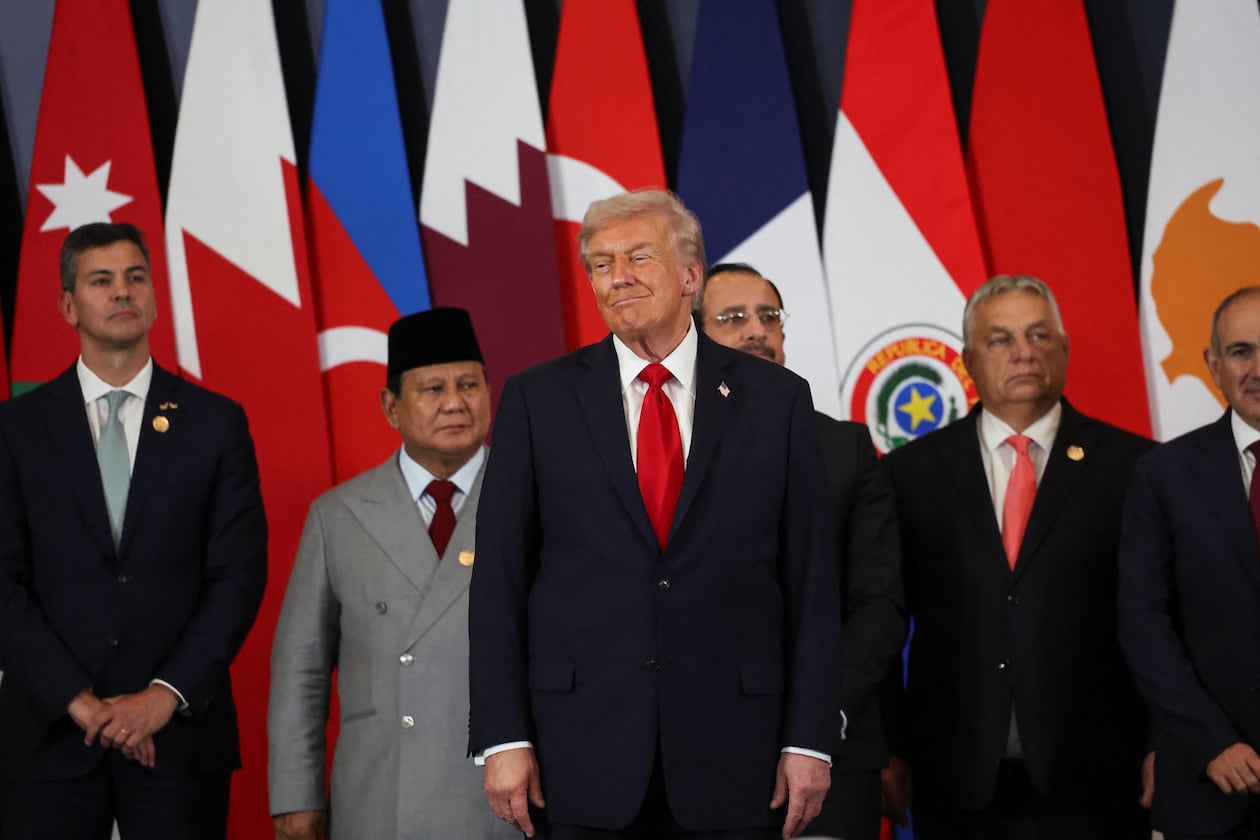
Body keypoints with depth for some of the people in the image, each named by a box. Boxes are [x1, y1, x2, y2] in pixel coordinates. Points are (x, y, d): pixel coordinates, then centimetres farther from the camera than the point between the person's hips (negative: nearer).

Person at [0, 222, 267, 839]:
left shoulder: (216, 423, 6)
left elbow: (240, 574, 0)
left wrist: (165, 696, -10)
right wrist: (79, 702, -10)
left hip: (179, 733, 0)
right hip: (50, 736, 0)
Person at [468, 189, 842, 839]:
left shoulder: (776, 398, 5)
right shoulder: (537, 399, 5)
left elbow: (811, 579, 4)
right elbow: (500, 577, 2)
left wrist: (809, 740, -1)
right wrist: (503, 737, -4)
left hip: (732, 751, 0)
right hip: (583, 750, 0)